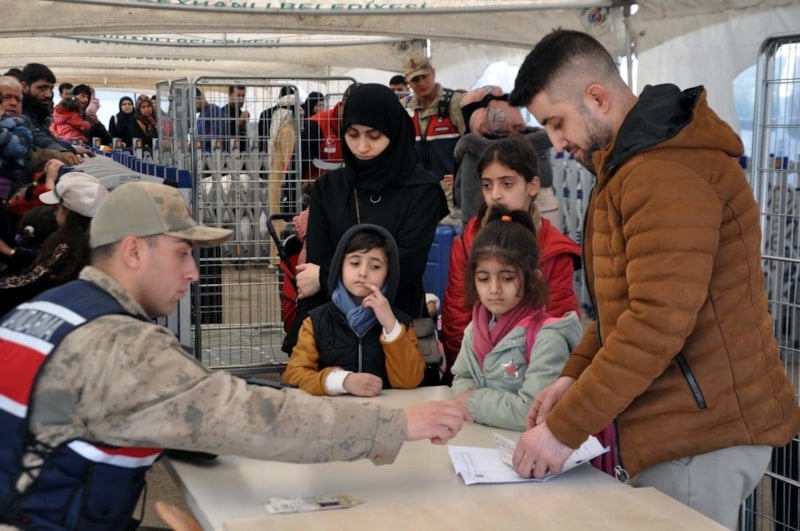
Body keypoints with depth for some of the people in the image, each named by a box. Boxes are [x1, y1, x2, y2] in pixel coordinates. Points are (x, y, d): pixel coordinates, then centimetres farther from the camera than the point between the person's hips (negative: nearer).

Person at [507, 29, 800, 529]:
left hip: (699, 433, -10)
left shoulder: (666, 171, -19)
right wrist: (576, 374, 7)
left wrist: (564, 429, -20)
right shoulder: (634, 162, 16)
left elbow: (658, 321, -26)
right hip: (687, 426, 10)